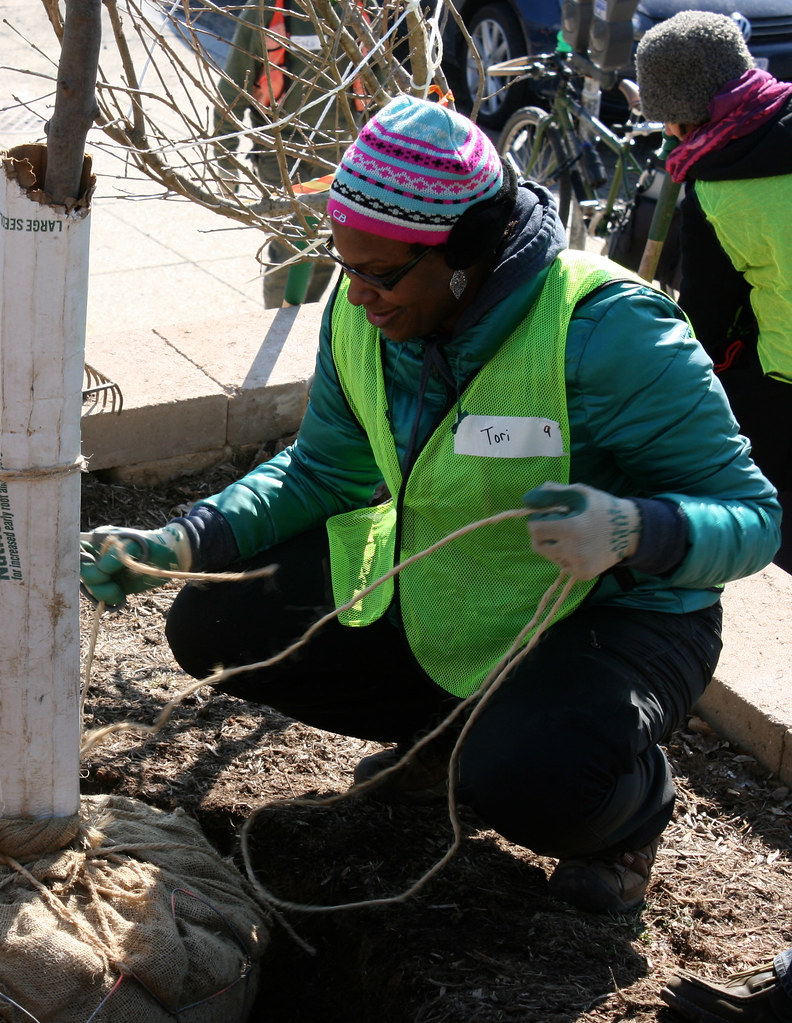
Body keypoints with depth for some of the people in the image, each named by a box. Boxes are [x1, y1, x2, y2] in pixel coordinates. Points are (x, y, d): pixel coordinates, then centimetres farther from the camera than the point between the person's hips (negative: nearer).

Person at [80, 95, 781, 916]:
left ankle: (633, 800, 3)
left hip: (610, 612, -7)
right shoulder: (362, 318, -9)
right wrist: (180, 544, -10)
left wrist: (634, 531, -47)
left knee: (528, 780, -38)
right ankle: (448, 726, 16)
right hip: (434, 589, 7)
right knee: (211, 626, -3)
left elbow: (751, 516, -24)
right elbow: (322, 472, 5)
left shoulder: (608, 334, -29)